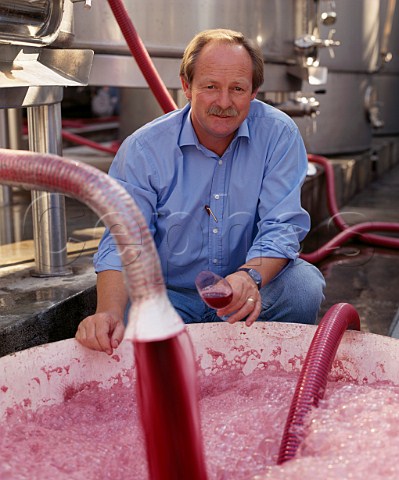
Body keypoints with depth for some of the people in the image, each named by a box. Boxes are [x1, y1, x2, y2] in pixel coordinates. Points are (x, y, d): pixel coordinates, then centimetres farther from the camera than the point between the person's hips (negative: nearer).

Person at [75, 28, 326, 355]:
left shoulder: (278, 134, -10)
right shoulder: (143, 149, -11)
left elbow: (282, 227, -15)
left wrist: (251, 275, -38)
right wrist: (110, 312, -36)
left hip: (254, 285, 1)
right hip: (172, 294, -1)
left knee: (304, 285, -28)